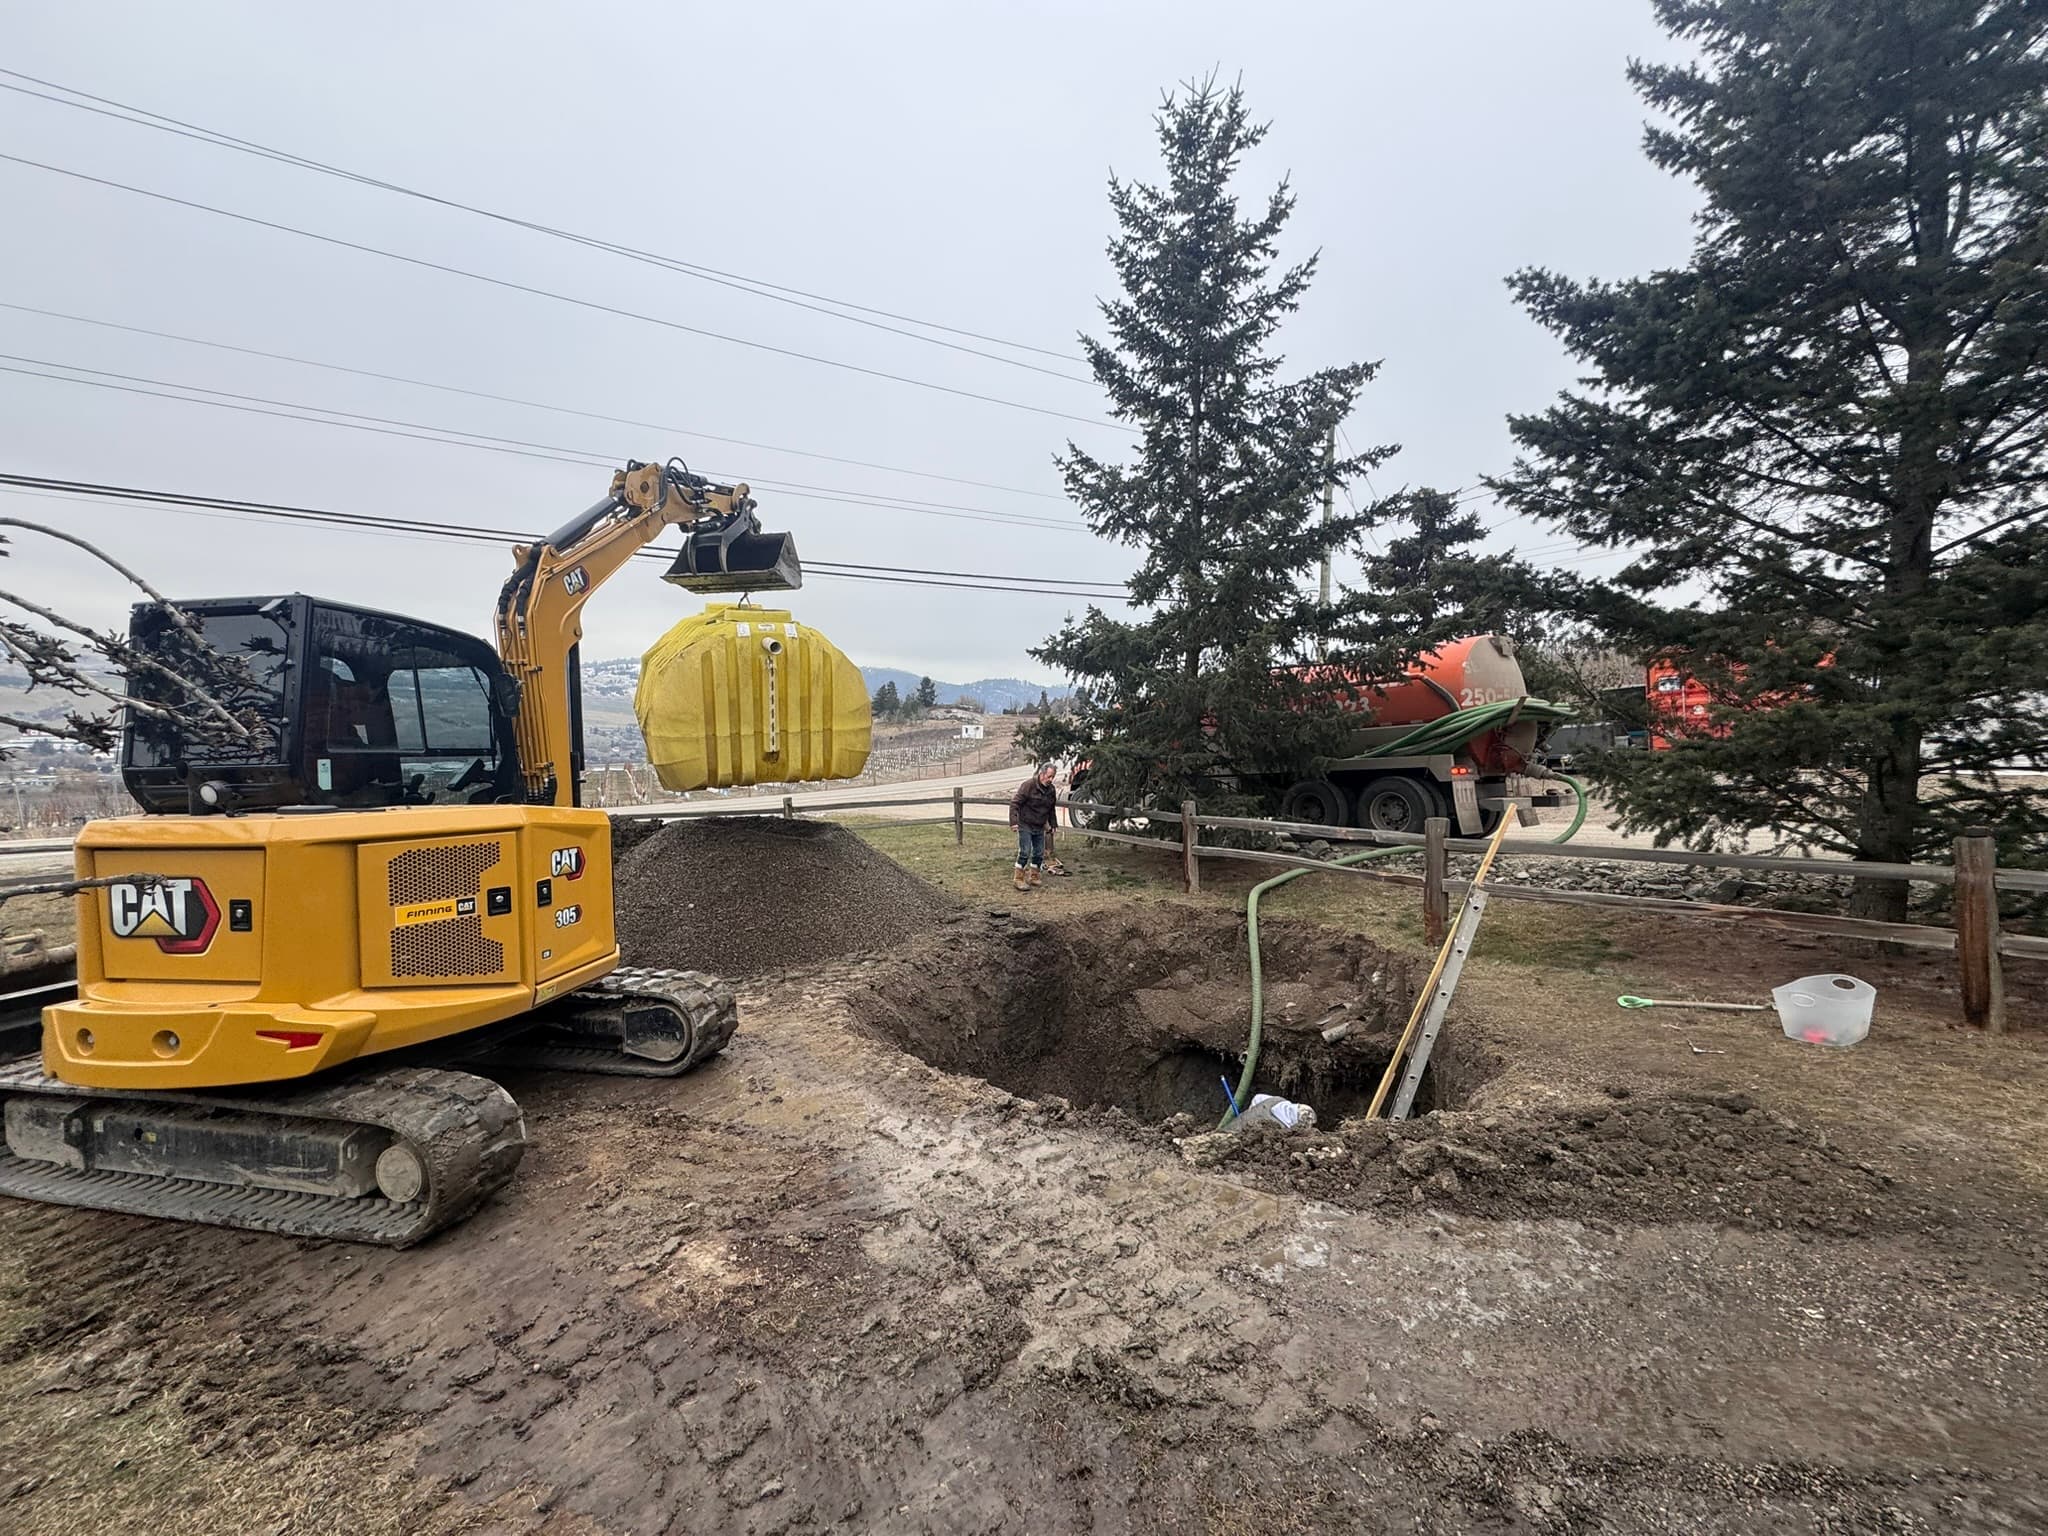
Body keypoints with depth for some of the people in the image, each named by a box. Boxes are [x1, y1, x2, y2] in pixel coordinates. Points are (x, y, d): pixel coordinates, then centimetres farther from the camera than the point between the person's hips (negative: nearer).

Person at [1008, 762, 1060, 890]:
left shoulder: (1051, 790, 5)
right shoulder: (1028, 785, -16)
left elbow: (1052, 809, 19)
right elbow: (1015, 802, -17)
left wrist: (1052, 825, 19)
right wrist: (1014, 821, -23)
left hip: (1040, 827, 6)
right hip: (1025, 825, -6)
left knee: (1039, 853, 9)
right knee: (1025, 852, -8)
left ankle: (1034, 877, 23)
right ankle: (1019, 880, 0)